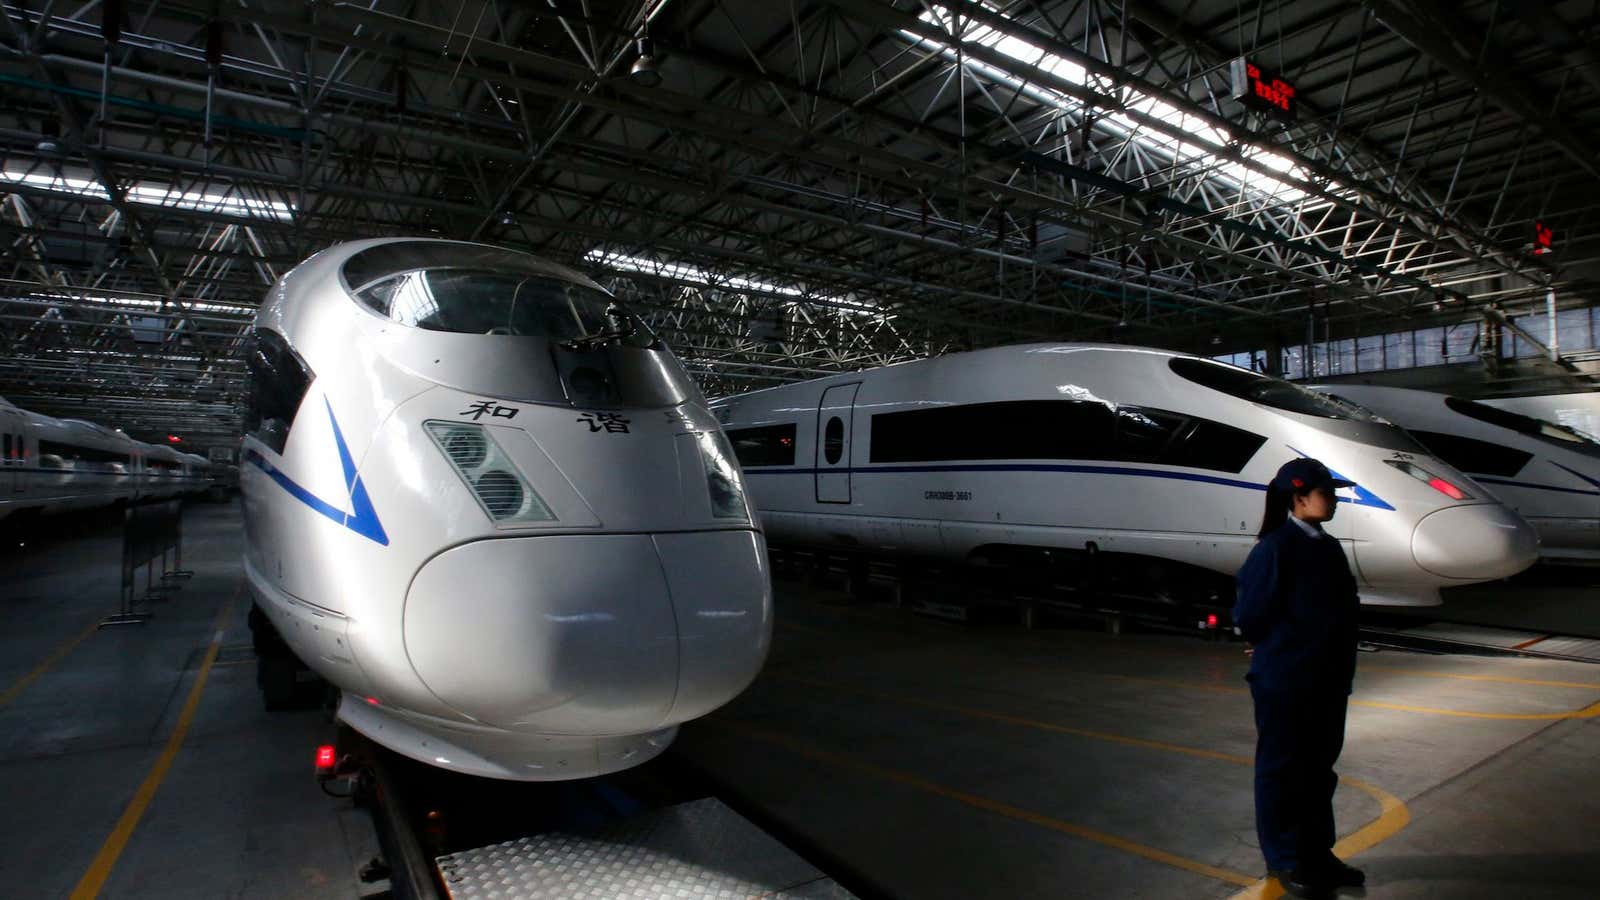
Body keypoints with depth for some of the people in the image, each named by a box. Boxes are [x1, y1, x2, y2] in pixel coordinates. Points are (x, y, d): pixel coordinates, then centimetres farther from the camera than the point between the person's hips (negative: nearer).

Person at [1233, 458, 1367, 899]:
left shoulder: (1329, 547, 8)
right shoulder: (1274, 549, -17)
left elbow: (1338, 611, 14)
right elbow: (1251, 615, -17)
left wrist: (1340, 670, 8)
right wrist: (1279, 650, -3)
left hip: (1327, 680, 8)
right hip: (1284, 681, -8)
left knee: (1319, 766, 18)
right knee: (1282, 768, 6)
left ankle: (1317, 851, 34)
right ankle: (1284, 859, 20)